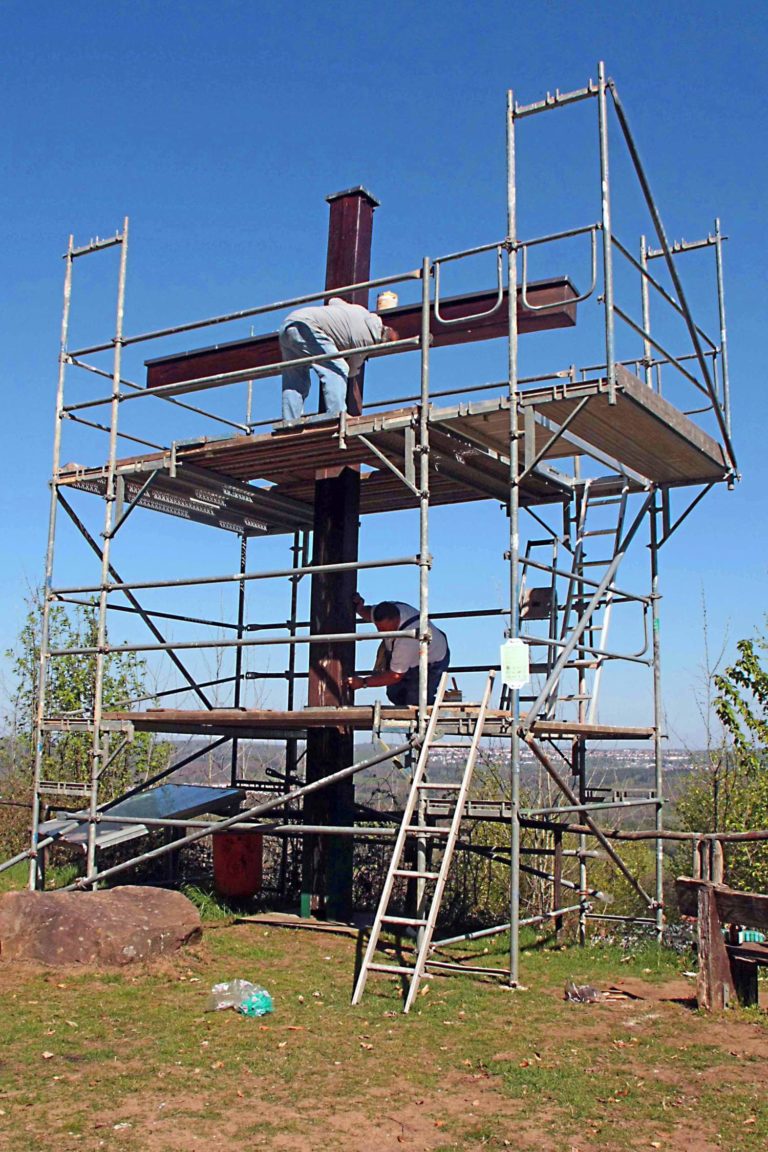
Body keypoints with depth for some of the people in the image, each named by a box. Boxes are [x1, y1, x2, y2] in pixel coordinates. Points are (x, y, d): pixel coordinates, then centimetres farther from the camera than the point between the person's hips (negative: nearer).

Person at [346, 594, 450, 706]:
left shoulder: (407, 640, -45)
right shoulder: (389, 609, -24)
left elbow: (396, 676, -34)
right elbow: (369, 613, 3)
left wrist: (363, 682, -31)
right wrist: (359, 606, -21)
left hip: (431, 663, -8)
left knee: (415, 703, -9)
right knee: (395, 694, 7)